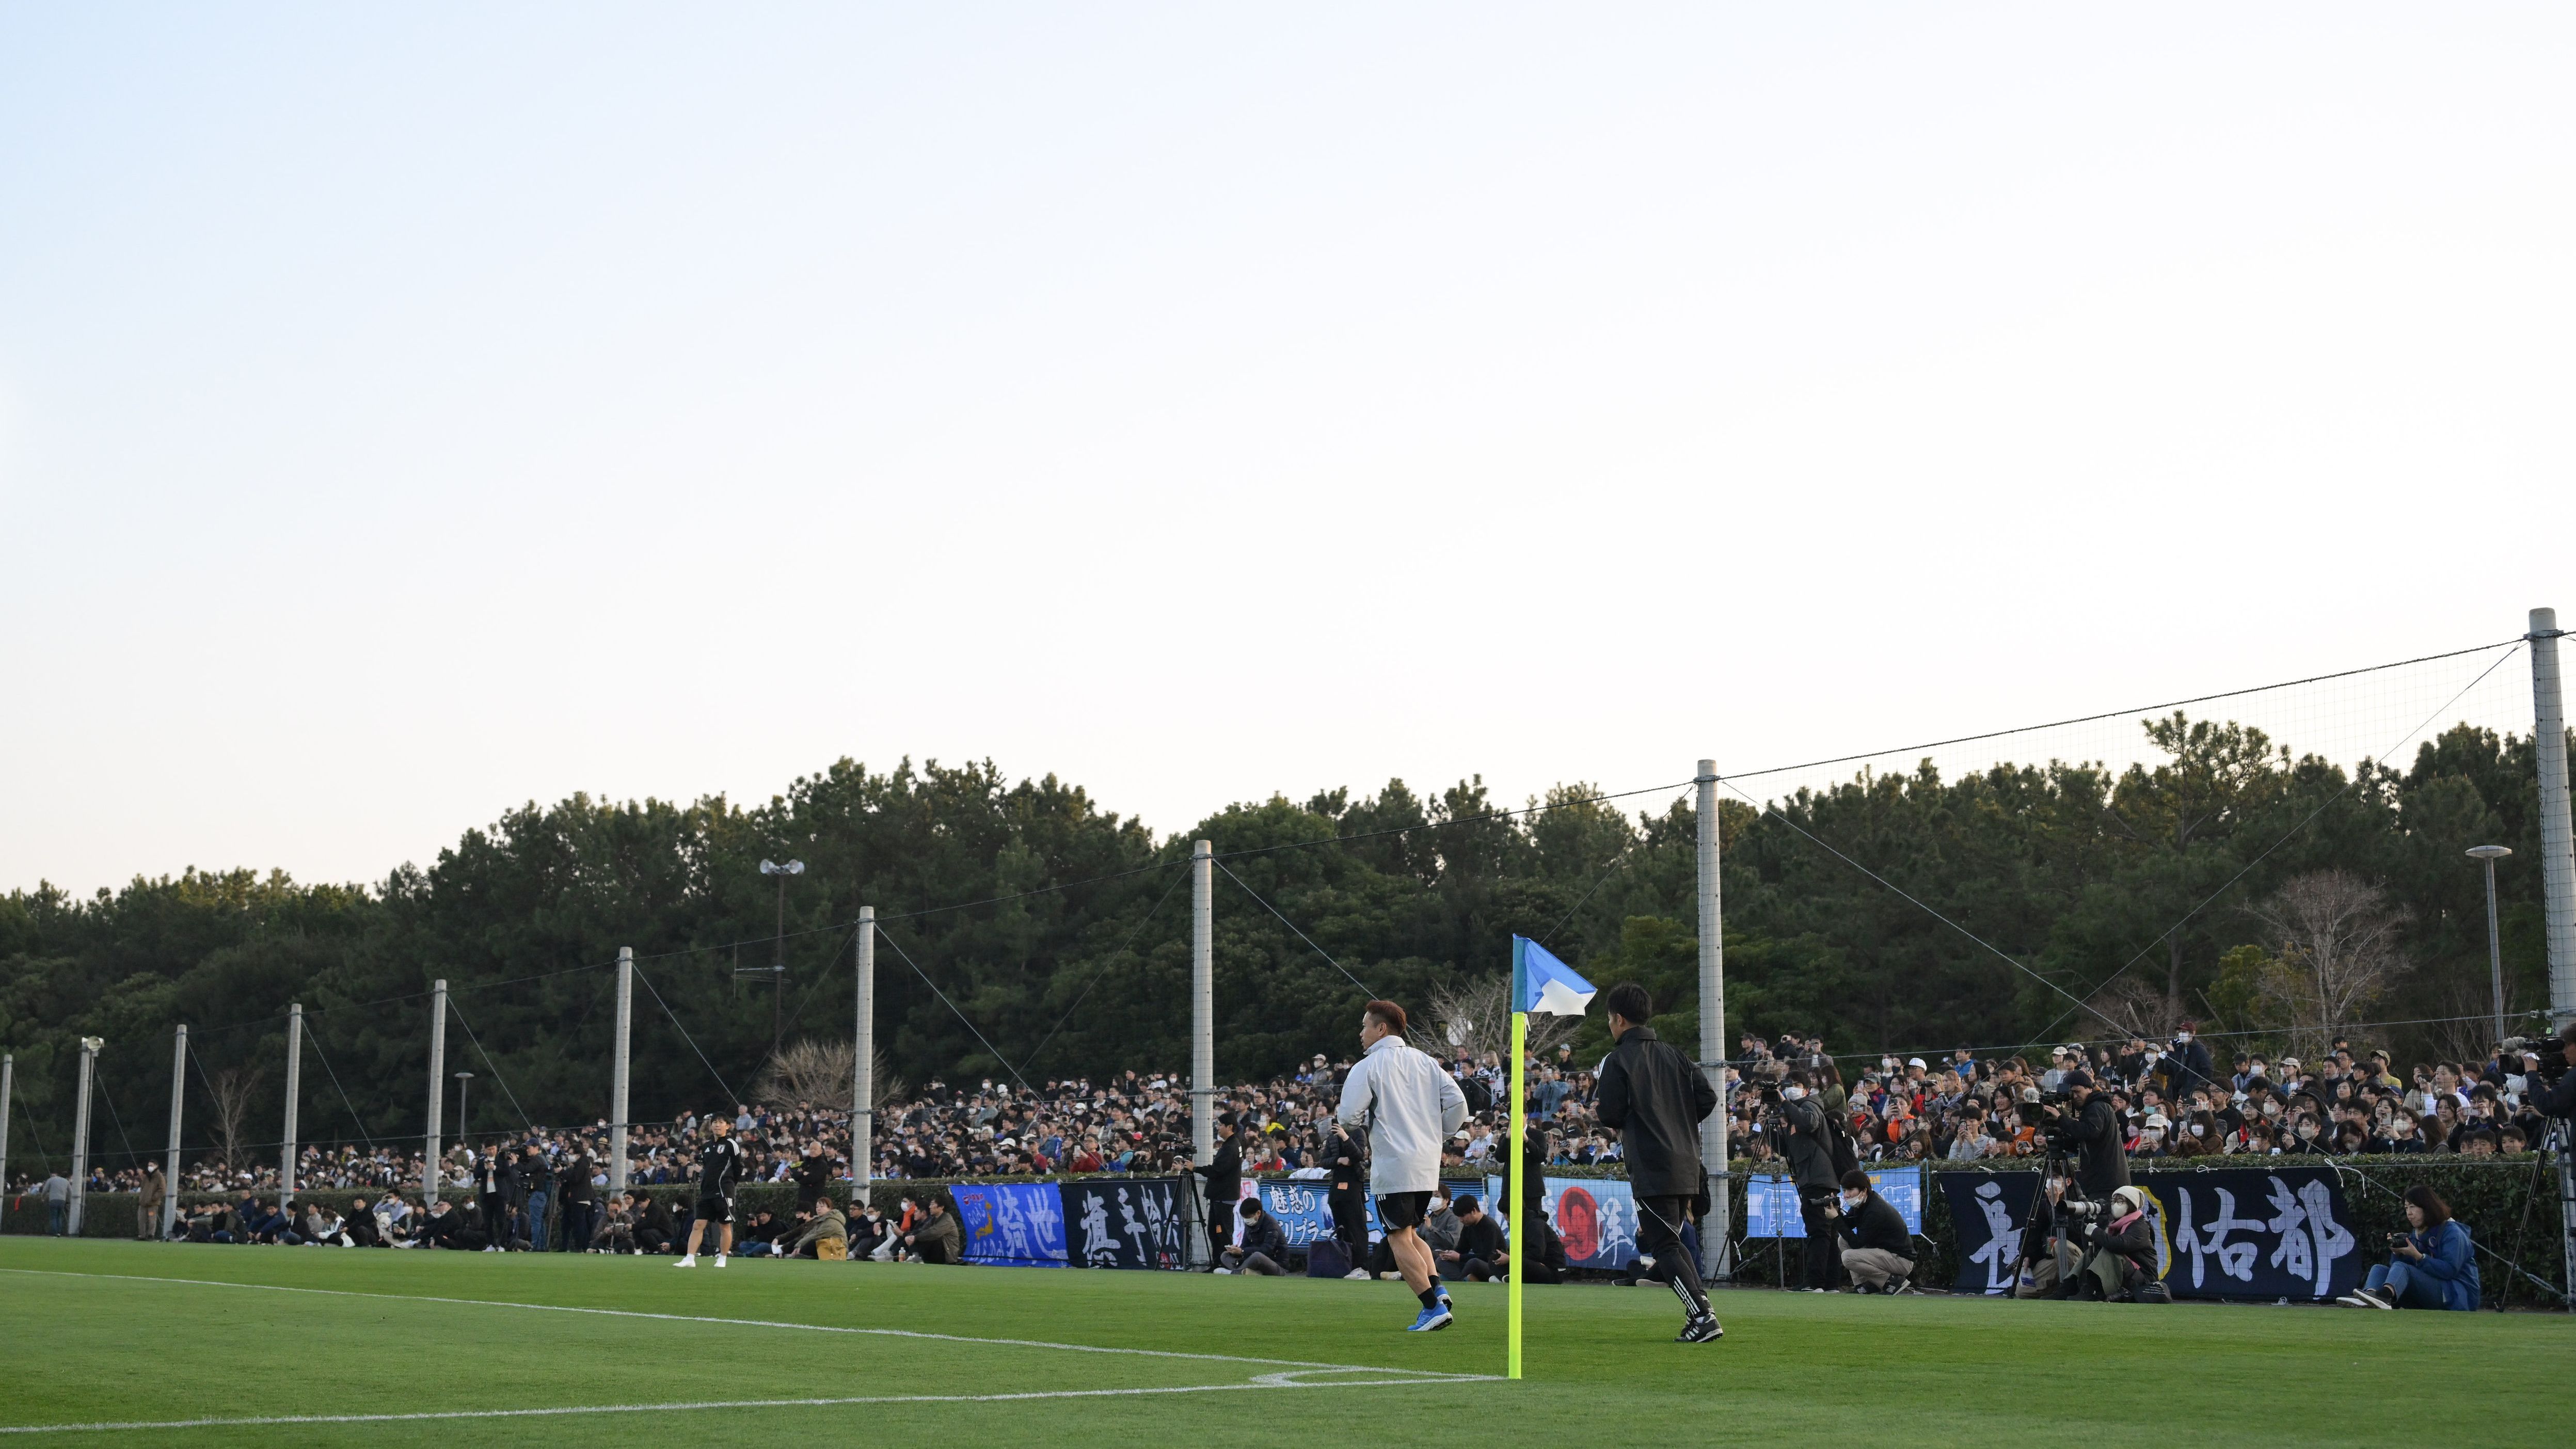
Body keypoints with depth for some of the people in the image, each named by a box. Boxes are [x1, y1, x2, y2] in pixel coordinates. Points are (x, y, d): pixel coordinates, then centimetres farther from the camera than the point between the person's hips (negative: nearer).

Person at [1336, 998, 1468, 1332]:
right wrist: (1437, 1136, 17)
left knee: (1400, 1239, -2)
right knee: (1411, 1234, 20)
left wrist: (1339, 1114, 12)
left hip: (1393, 1166, -6)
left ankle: (1434, 1307, -12)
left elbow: (1349, 1116, -11)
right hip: (1428, 1166, 7)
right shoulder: (1425, 1062, 10)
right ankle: (1437, 1289, 0)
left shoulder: (1366, 1067, -6)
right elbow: (1457, 1101, 4)